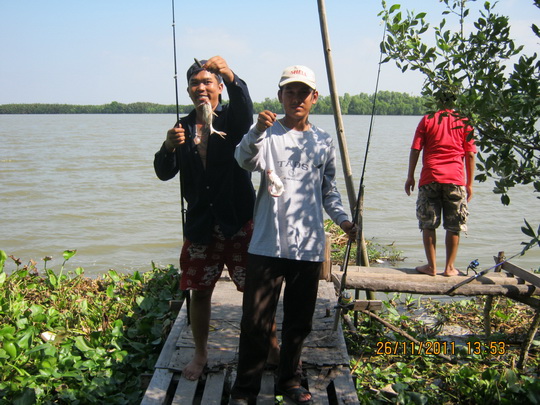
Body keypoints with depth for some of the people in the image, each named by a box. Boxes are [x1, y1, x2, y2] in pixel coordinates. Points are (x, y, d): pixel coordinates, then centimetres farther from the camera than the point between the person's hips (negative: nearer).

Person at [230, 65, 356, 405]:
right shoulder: (268, 133, -1)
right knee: (256, 322, -1)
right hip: (268, 245, -3)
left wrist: (342, 219, 3)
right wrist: (258, 131, -43)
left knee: (299, 321, 15)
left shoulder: (324, 142, 11)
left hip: (309, 247, 4)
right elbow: (246, 160, -23)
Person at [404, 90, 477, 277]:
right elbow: (470, 155, 6)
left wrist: (410, 176, 9)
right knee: (454, 226, 8)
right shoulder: (464, 122, 8)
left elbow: (415, 150, 2)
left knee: (428, 224, 7)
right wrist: (469, 184, 11)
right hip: (455, 179, 1)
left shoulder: (427, 119, 6)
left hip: (430, 178, -1)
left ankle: (431, 266, 9)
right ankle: (450, 267, 12)